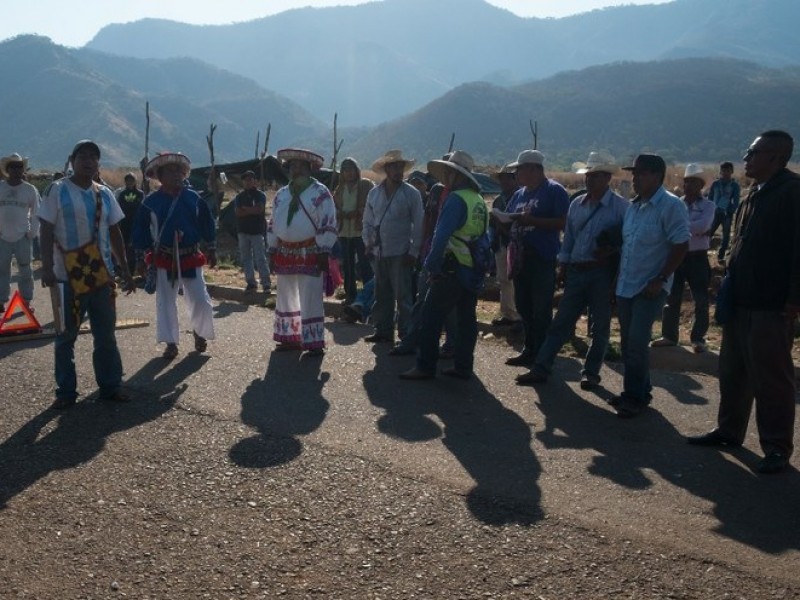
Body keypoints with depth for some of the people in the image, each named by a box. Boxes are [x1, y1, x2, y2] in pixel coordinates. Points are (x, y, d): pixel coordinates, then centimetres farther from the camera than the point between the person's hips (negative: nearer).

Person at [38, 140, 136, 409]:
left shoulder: (105, 194, 8)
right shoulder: (58, 190, -4)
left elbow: (115, 234, 13)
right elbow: (47, 232, -7)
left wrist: (125, 270, 11)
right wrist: (47, 268, -16)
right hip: (69, 276, -4)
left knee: (106, 335, 10)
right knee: (66, 336, 6)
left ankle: (110, 386, 19)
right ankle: (66, 391, 15)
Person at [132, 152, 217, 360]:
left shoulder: (193, 198, 1)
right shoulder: (150, 202, -2)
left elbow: (207, 224, 8)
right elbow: (141, 231, 2)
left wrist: (211, 250, 7)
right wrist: (141, 259, 1)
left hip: (191, 259, 1)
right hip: (164, 260, 0)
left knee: (201, 301, 0)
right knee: (166, 303, 4)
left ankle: (199, 332, 26)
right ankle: (171, 343, 16)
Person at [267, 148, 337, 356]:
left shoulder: (320, 193, -7)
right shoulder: (281, 194, 11)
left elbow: (328, 224, -11)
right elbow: (273, 224, 15)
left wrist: (323, 252, -15)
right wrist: (272, 250, 11)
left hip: (310, 254, -6)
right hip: (285, 253, 6)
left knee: (310, 301, -4)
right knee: (286, 298, 14)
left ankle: (314, 343, 3)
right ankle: (290, 337, 27)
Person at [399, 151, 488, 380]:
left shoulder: (456, 198, -13)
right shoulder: (479, 200, 13)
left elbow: (442, 235, -19)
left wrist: (432, 265, -13)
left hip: (453, 268, -8)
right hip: (475, 271, 8)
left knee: (431, 316, -2)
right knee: (466, 318, 10)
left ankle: (425, 366, 0)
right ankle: (463, 366, 15)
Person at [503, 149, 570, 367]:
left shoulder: (554, 191, -6)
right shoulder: (519, 194, 17)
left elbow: (563, 222, -14)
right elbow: (509, 221, 21)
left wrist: (532, 220, -21)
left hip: (543, 258, -8)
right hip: (520, 257, 8)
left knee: (541, 310, -3)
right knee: (523, 307, 12)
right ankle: (530, 350, 23)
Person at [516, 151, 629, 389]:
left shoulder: (620, 206, -7)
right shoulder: (577, 204, 10)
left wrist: (611, 251, -22)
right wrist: (563, 267, 12)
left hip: (603, 273, -5)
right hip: (576, 271, 5)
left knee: (600, 326, 7)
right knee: (561, 322, 5)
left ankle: (591, 372, 19)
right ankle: (541, 369, 7)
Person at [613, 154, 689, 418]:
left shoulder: (670, 205, -13)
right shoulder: (634, 205, 10)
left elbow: (681, 246, -15)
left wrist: (660, 280, -18)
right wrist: (618, 276, 12)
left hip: (650, 288, -7)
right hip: (625, 285, 8)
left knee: (637, 343, -8)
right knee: (628, 342, 12)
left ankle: (635, 396, 6)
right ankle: (636, 391, 25)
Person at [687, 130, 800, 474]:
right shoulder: (755, 195, 17)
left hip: (772, 305, -9)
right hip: (741, 301, 9)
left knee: (771, 378, -1)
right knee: (732, 371, 16)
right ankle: (729, 431, 29)